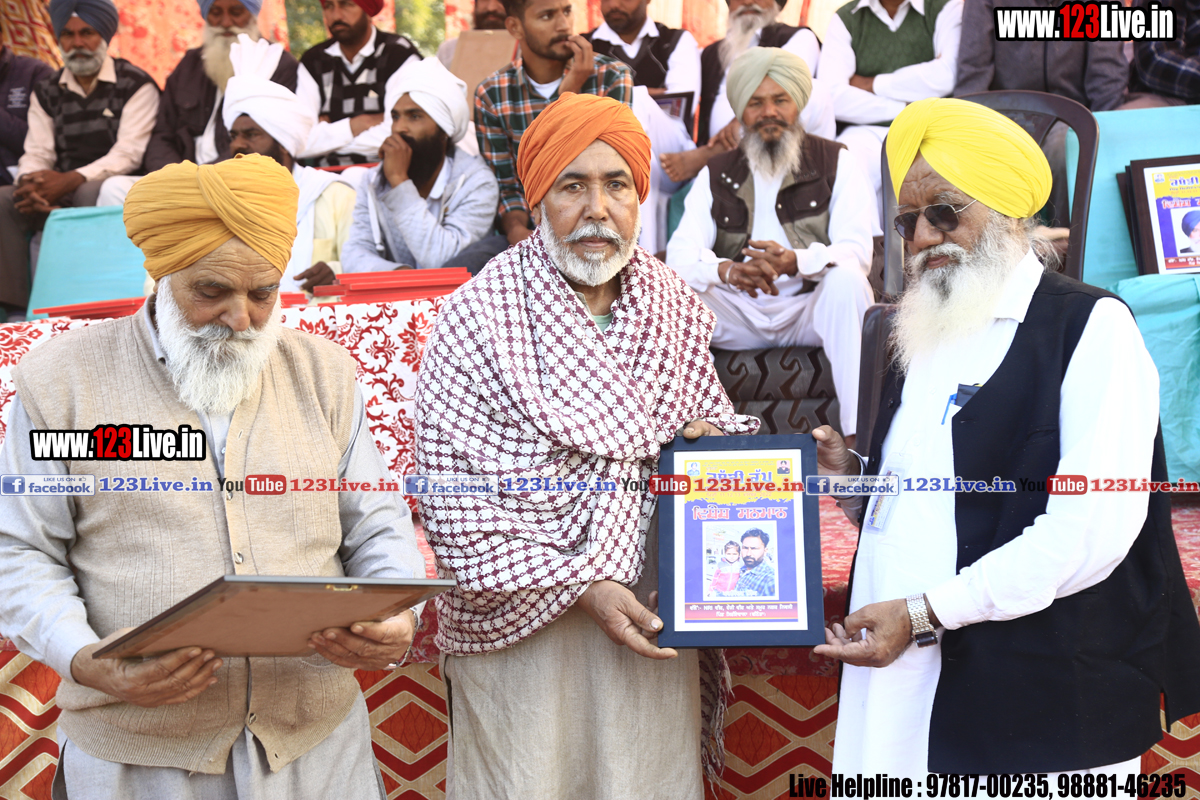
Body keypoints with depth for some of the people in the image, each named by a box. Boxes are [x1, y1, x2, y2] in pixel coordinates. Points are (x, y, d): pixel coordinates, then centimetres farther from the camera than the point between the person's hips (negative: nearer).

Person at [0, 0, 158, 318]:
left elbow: (130, 153, -11)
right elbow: (36, 154, 9)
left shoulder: (135, 85, 0)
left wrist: (72, 179, -24)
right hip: (61, 195, 5)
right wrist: (30, 183, -18)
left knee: (90, 193, -38)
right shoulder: (46, 93, 16)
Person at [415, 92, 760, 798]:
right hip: (523, 624, -4)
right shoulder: (477, 318, -13)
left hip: (653, 622, 4)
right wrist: (581, 586, -18)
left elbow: (710, 416, 17)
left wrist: (714, 439, -8)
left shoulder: (677, 307, 3)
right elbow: (451, 500, -15)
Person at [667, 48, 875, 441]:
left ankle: (860, 434, -36)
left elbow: (857, 251, -10)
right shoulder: (715, 176, 11)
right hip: (740, 317, 2)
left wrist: (794, 261, -32)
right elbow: (680, 253, -3)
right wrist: (726, 270, -29)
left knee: (847, 278, -33)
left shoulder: (834, 163, 4)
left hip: (811, 308, -2)